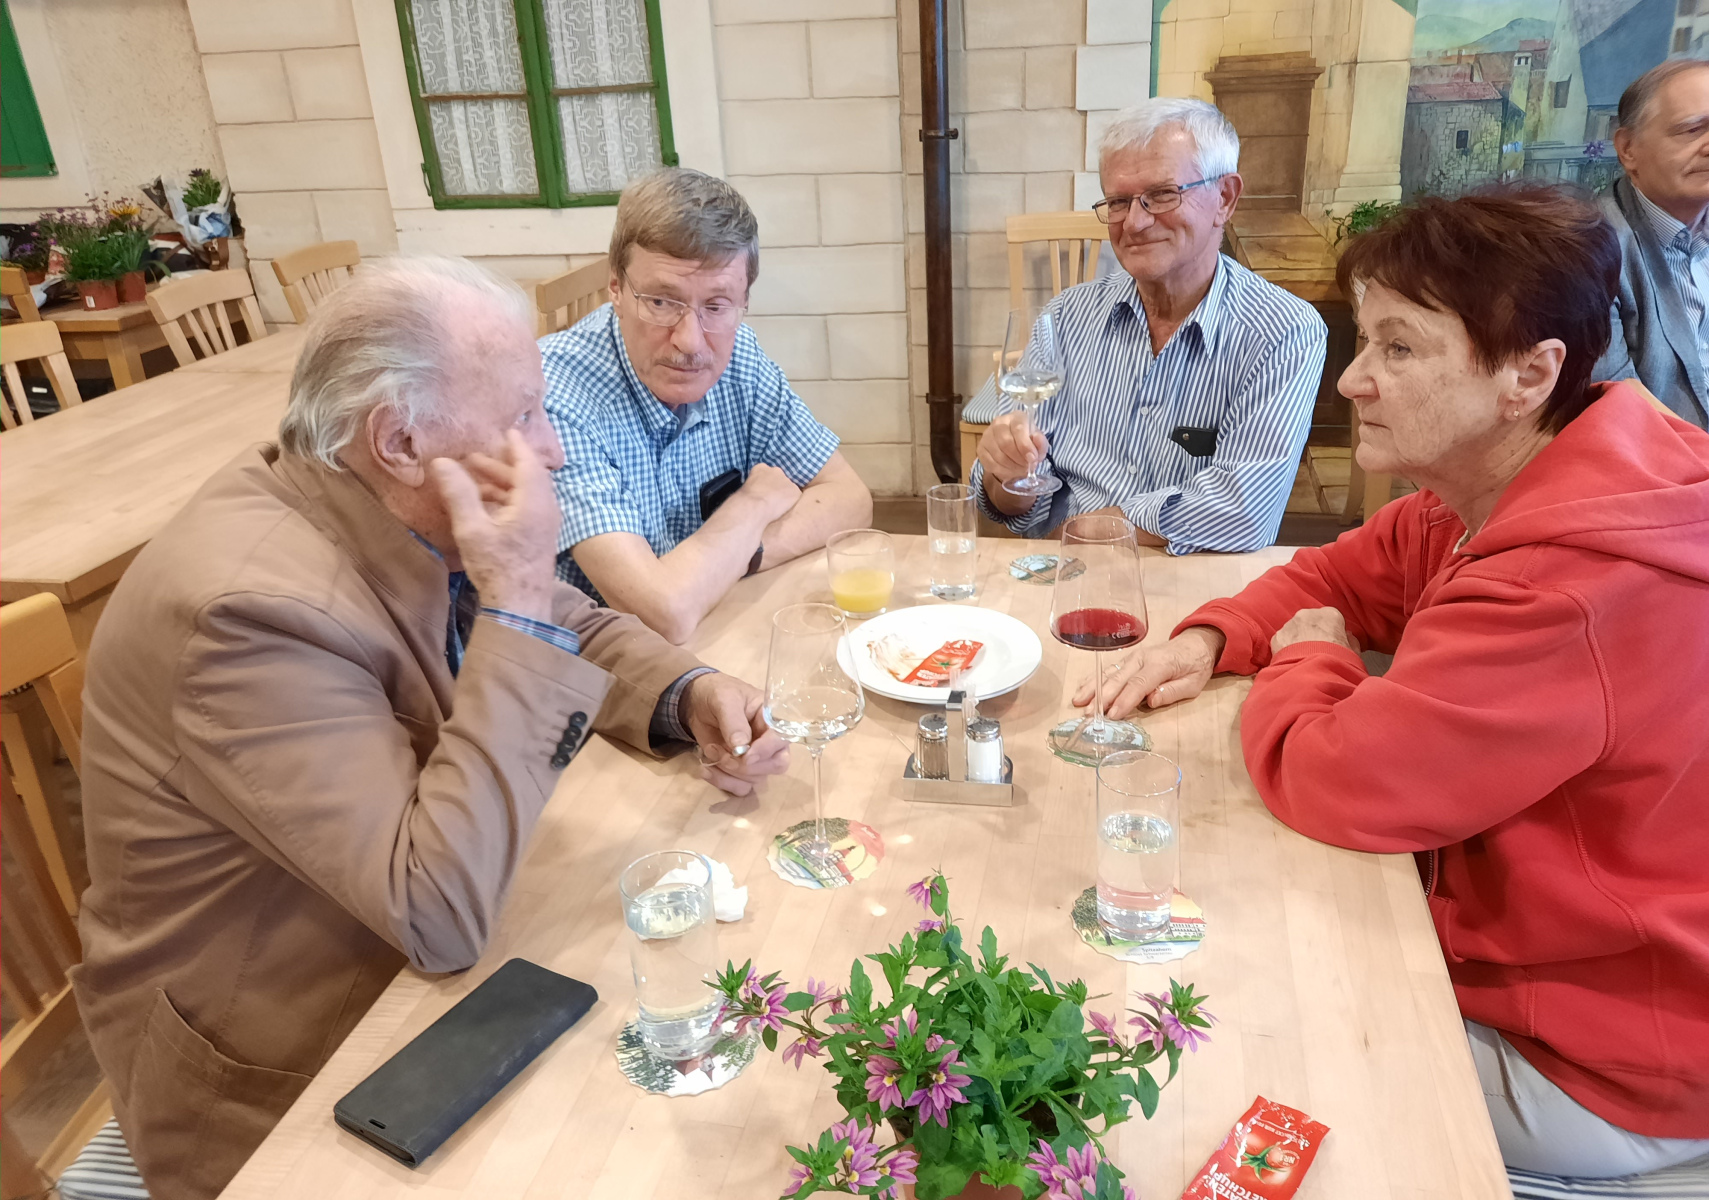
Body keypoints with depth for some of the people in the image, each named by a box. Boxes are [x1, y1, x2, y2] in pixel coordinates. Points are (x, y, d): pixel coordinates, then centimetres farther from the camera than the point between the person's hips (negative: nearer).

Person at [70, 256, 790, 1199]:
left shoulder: (401, 513, -7)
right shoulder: (254, 606, -31)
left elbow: (576, 632, 8)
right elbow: (441, 915, -33)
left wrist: (690, 695, -13)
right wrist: (517, 598, -33)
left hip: (414, 960, 7)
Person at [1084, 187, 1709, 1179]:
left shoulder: (1574, 593, -36)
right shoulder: (1492, 495, -4)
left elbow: (1326, 779, -34)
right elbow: (1339, 576, 9)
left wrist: (1308, 658, -12)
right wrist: (1213, 638, -10)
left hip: (1593, 1068, -8)